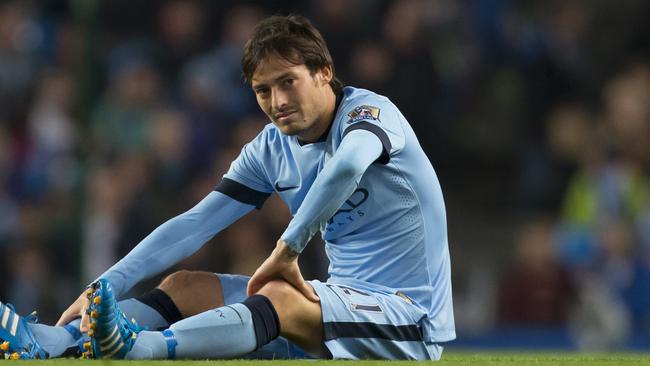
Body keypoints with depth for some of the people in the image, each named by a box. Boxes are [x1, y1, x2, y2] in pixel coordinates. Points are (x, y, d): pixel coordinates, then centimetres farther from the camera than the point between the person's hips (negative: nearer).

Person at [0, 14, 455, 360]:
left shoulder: (372, 111, -14)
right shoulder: (271, 149, 8)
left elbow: (347, 165, -39)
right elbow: (194, 225, 4)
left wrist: (288, 249, -34)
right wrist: (104, 287, -6)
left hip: (409, 317, -8)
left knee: (280, 297, -35)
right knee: (186, 287, -1)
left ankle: (142, 346, -58)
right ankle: (54, 341, -23)